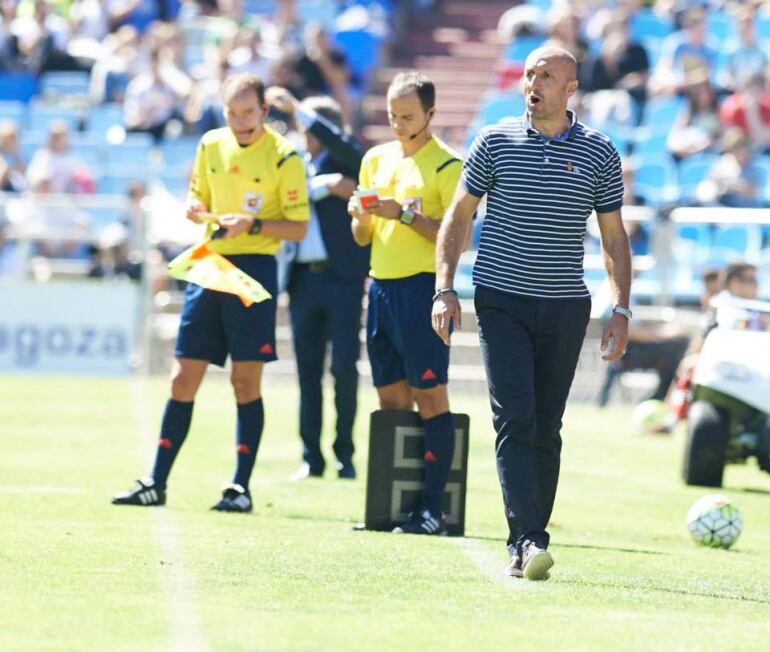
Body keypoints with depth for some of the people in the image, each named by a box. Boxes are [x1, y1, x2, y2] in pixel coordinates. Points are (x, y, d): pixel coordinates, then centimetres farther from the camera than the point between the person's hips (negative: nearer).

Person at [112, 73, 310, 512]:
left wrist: (252, 224, -20)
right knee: (184, 377, 4)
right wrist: (205, 216, -4)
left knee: (246, 380, -4)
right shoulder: (211, 145, 8)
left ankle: (241, 487, 0)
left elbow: (299, 227, -6)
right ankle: (156, 483, 8)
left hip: (254, 267, -5)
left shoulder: (283, 156, -7)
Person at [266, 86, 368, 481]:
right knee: (308, 370, 3)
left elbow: (340, 145, -16)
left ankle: (345, 454, 2)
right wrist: (324, 187, -13)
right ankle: (312, 458, 6)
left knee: (345, 366, -7)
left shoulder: (347, 159, 7)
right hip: (304, 279, 4)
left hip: (343, 277, -3)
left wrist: (296, 108, -17)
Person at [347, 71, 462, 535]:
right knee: (391, 400, 8)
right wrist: (361, 217, -3)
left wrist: (405, 214, -19)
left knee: (430, 396, -7)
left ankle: (433, 509, -9)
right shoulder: (376, 159, 14)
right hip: (381, 286, 7)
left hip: (423, 287, -7)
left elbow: (458, 237, -12)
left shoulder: (445, 165, -6)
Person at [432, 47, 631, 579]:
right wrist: (445, 288, 0)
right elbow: (458, 215, 9)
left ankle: (530, 542, 12)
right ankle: (528, 540, -19)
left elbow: (614, 237, 10)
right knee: (515, 420, -13)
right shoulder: (495, 142, 3)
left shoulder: (600, 154, 5)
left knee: (546, 430, 4)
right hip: (502, 300, -1)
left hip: (565, 308, 2)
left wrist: (621, 310, 2)